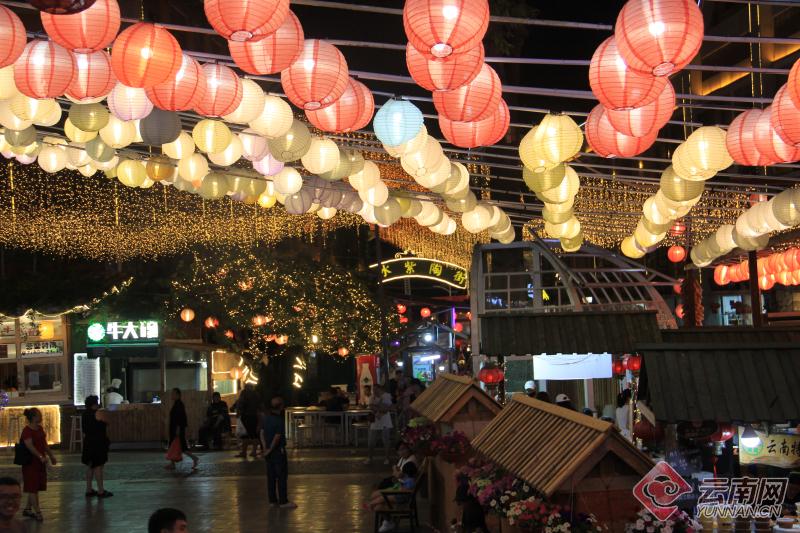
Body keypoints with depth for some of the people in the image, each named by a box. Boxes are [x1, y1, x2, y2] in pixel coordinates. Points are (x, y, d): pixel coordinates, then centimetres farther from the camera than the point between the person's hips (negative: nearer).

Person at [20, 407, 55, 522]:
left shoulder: (40, 428, 10)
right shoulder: (27, 431, -17)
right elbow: (30, 446, -28)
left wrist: (51, 455, 19)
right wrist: (41, 457, -37)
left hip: (40, 462, 9)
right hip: (31, 462, -9)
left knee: (36, 487, 14)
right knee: (32, 487, -4)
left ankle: (27, 509, 25)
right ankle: (37, 512, -4)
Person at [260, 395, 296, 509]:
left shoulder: (265, 418, 5)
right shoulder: (280, 421, -18)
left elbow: (262, 433, 3)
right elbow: (277, 438, -20)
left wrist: (265, 448, -1)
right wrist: (269, 449, -9)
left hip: (268, 451, 7)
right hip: (278, 451, -7)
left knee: (271, 476, 12)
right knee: (282, 476, -1)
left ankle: (272, 500, 17)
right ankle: (283, 501, 1)